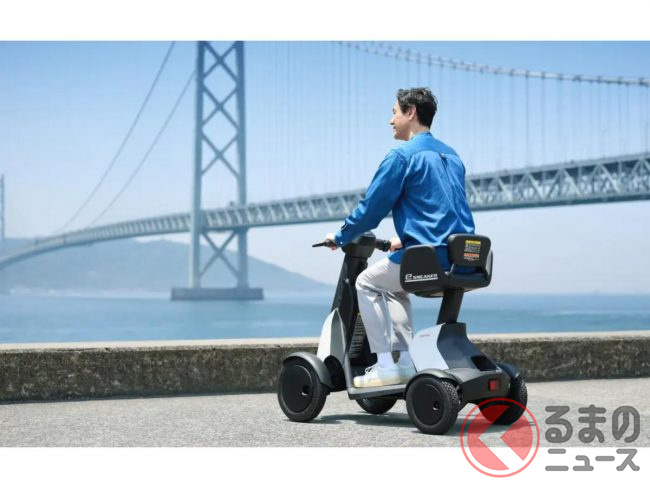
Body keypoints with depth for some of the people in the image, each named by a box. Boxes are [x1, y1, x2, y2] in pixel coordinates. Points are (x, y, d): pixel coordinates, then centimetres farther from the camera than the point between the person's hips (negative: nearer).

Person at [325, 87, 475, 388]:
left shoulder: (402, 155, -8)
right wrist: (405, 240, 35)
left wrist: (340, 238, 9)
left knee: (367, 282, 13)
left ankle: (385, 365, 5)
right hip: (461, 260, 8)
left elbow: (372, 206, -6)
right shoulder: (451, 156, 19)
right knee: (394, 284, 31)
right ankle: (407, 363, 22)